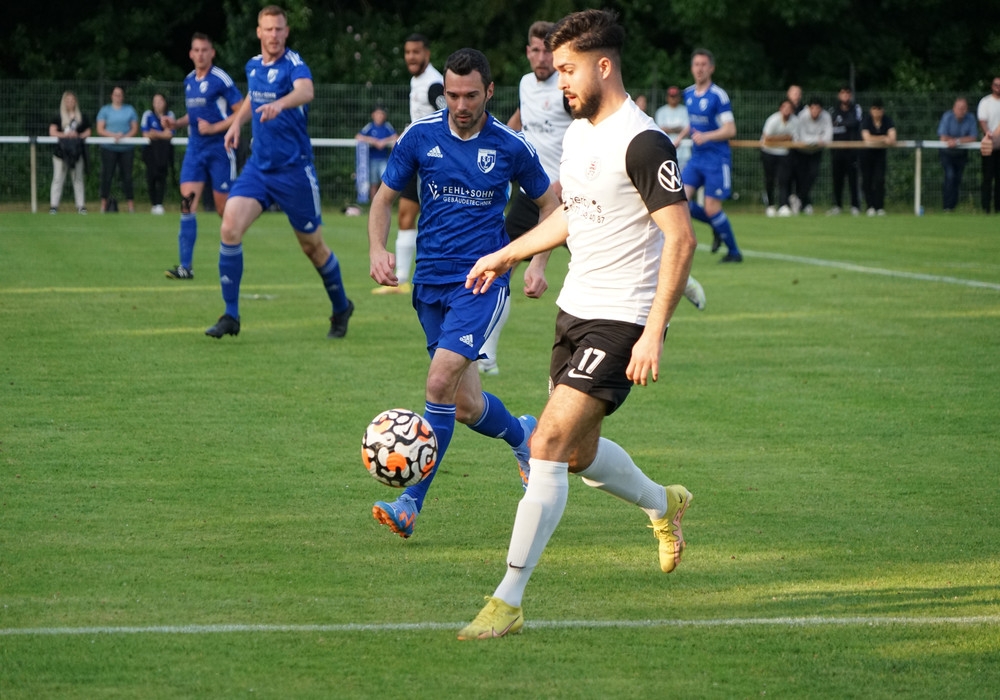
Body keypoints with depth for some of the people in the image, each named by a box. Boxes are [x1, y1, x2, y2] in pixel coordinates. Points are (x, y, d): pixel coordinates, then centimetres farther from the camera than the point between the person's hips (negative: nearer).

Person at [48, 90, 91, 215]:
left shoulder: (81, 117, 10)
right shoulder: (58, 117, 3)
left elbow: (88, 131, 10)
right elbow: (52, 132, -4)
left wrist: (79, 136, -9)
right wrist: (66, 135, -15)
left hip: (77, 152, 2)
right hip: (61, 151, -2)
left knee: (78, 179, 5)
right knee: (58, 178, -4)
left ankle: (81, 206, 7)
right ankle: (53, 205, -4)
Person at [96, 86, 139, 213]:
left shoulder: (130, 110, 11)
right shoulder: (105, 110, 8)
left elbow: (135, 129, 7)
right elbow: (100, 130, 1)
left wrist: (125, 137, -12)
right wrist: (113, 135, -15)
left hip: (126, 148, 1)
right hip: (109, 148, -1)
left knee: (127, 176, -2)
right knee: (107, 176, -5)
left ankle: (131, 206, -1)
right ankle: (104, 205, -1)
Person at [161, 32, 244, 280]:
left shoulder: (221, 80, -10)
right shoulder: (189, 81, 12)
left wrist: (214, 127, -16)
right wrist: (177, 123, 7)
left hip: (219, 148, -5)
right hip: (195, 149, 5)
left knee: (224, 208, 1)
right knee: (187, 201, -9)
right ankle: (185, 266, -13)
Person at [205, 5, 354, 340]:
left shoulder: (294, 64, -15)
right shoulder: (253, 66, 5)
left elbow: (306, 91, -39)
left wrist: (279, 103, -58)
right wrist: (238, 122, 13)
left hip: (294, 170, -5)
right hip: (258, 166, 5)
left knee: (313, 246, 7)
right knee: (230, 229, -15)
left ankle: (341, 308, 33)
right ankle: (230, 315, -8)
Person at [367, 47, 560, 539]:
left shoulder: (511, 147, -4)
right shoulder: (420, 136, 0)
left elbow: (548, 202, 12)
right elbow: (385, 197, 9)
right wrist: (377, 249, -8)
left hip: (482, 281, -4)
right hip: (430, 282, 4)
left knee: (440, 383, -21)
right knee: (466, 406, 7)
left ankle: (410, 503, -15)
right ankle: (522, 435, 40)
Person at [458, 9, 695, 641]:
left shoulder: (642, 143, -18)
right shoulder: (578, 133, 10)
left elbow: (681, 239, -21)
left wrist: (653, 334, -26)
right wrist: (508, 255, 33)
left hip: (621, 322, -9)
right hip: (576, 310, 9)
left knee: (549, 445, -15)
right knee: (579, 453, 19)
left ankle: (508, 602, -12)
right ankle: (665, 505, 48)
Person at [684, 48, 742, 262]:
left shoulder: (718, 96, -13)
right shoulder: (688, 94, 9)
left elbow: (730, 130, -17)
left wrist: (706, 136, -30)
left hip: (717, 158, -7)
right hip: (696, 157, 7)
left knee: (711, 208, -7)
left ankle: (734, 252, 10)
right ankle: (717, 228, 18)